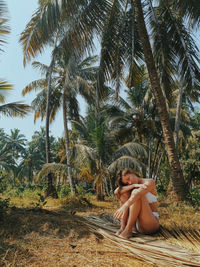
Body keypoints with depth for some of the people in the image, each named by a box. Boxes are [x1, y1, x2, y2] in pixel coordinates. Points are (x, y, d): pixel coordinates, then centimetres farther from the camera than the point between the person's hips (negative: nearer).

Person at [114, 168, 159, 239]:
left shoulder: (150, 182, -6)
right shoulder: (129, 186, 10)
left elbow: (138, 194, -28)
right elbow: (117, 191, -11)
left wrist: (124, 206, -43)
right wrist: (133, 185, -23)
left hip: (151, 223, -5)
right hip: (136, 224, 5)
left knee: (135, 192, -24)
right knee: (125, 193, -10)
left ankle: (128, 229, -22)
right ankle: (123, 227, -15)